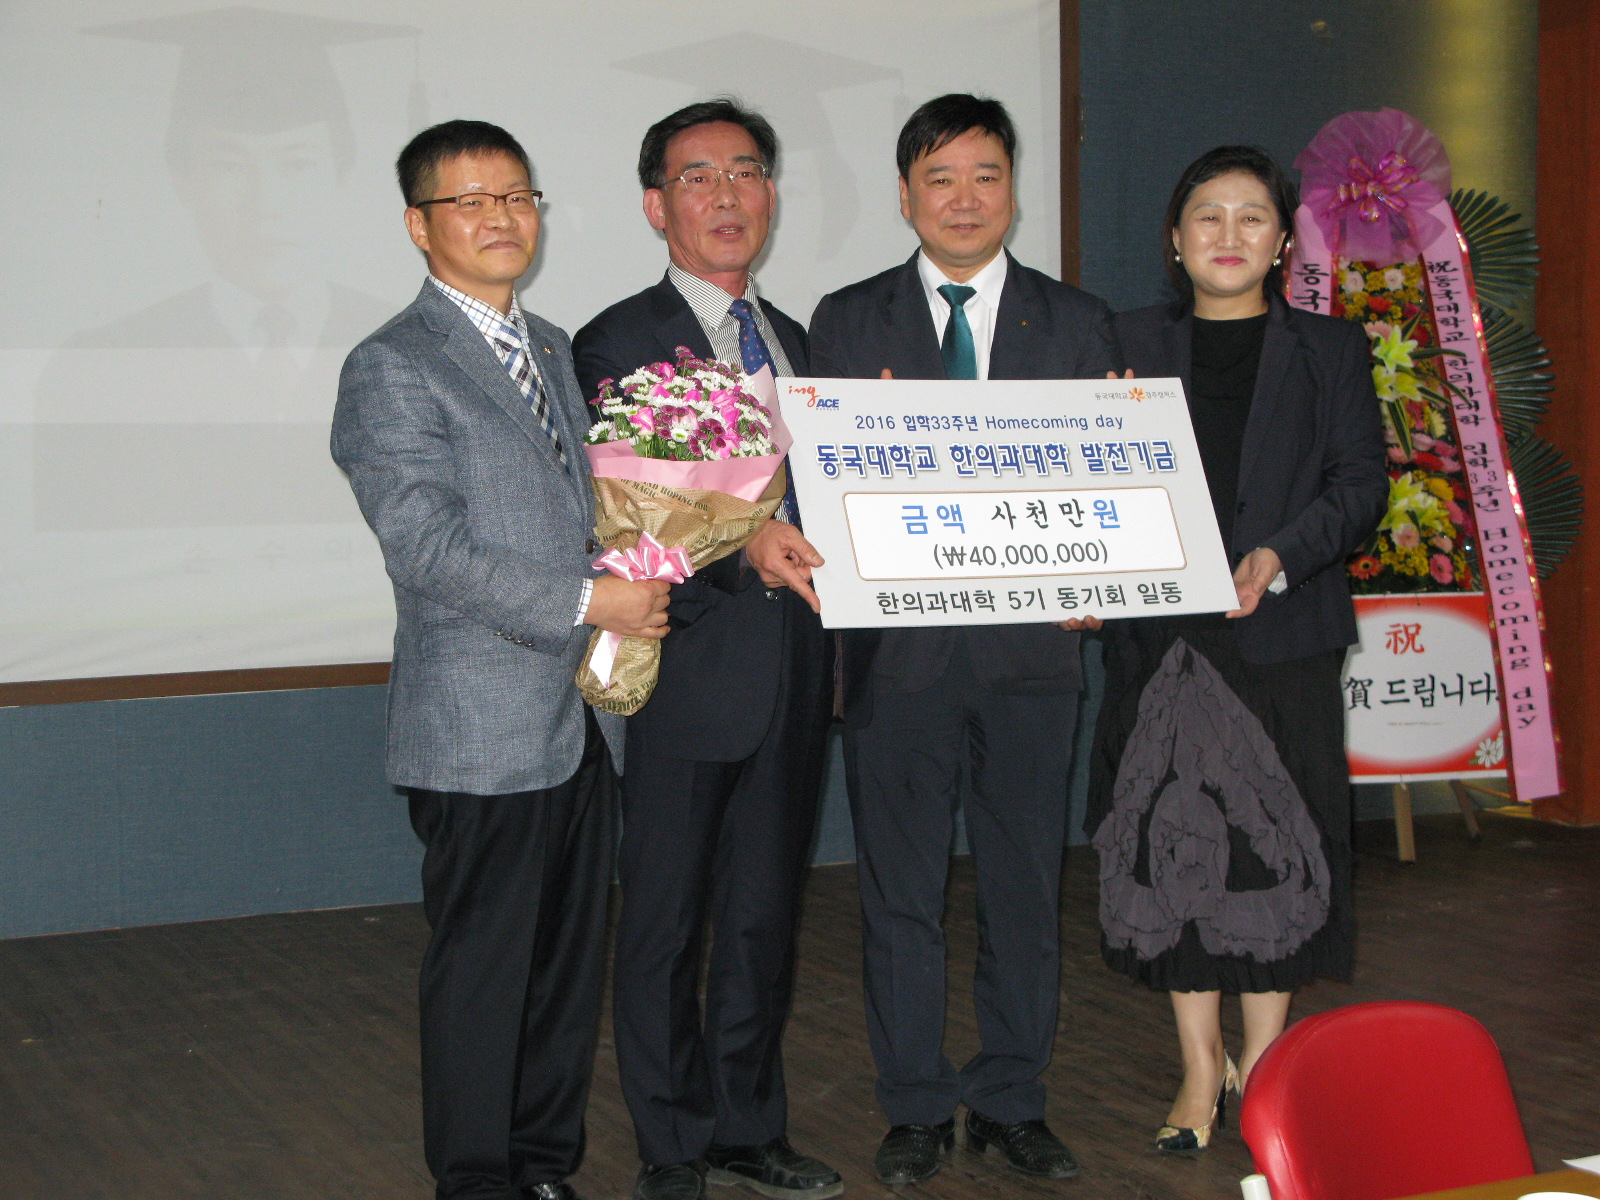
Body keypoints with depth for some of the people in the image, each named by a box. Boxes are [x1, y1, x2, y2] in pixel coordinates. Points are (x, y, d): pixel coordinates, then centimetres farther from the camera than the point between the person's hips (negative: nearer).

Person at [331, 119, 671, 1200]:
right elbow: (429, 551, -18)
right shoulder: (392, 371, -9)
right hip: (483, 733, -7)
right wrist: (589, 603, -17)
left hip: (582, 719, 8)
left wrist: (636, 582, 7)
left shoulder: (555, 349, 17)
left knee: (573, 961, 14)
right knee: (482, 971, 3)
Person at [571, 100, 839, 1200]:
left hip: (793, 675, 6)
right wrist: (744, 549, -31)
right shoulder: (619, 344, -5)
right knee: (667, 924, 4)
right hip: (690, 674, -6)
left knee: (767, 914, 15)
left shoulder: (796, 341, 17)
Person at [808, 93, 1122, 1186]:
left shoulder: (1078, 322, 8)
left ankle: (1012, 1101, 23)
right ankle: (917, 1108, 20)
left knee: (1026, 885, 9)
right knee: (902, 890, 7)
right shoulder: (847, 321, 6)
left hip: (1032, 647, 1)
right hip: (898, 646, -1)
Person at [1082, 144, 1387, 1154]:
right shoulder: (1131, 344, 11)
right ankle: (1201, 1070, 13)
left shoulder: (1331, 349, 8)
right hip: (1160, 638, 1)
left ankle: (1262, 1065, 15)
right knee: (1173, 844, 2)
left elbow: (1361, 482, 0)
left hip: (1284, 634, -1)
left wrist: (1279, 557, -15)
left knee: (1275, 843, 0)